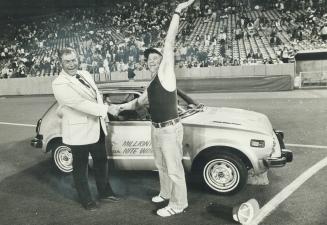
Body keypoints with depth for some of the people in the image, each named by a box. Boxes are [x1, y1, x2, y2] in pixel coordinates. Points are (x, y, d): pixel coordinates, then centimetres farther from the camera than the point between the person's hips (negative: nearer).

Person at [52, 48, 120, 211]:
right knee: (80, 167, 11)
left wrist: (103, 114, -3)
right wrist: (106, 109, -24)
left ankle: (104, 192, 41)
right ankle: (86, 200, 31)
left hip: (97, 128, 7)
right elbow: (79, 103, -26)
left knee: (101, 162, 20)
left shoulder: (85, 74, 6)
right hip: (79, 131, -7)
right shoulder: (59, 84, -17)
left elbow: (97, 94, 12)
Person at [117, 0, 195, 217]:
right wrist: (122, 106, 23)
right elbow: (140, 102, 29)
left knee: (174, 169, 3)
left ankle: (178, 205, 19)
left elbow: (169, 44, -18)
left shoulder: (166, 73, -10)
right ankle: (166, 193, 43)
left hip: (170, 129, -9)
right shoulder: (152, 85, 14)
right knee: (162, 166, 23)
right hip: (156, 129, 9)